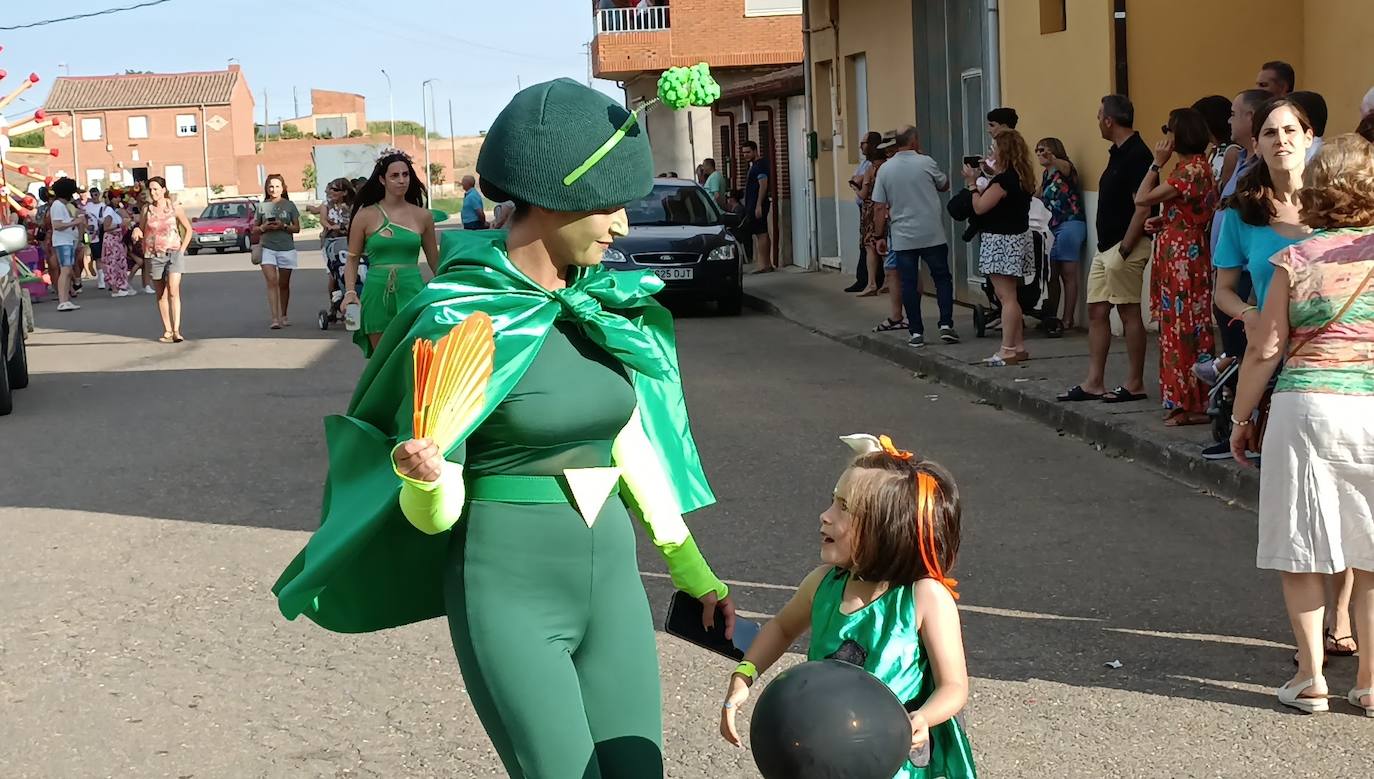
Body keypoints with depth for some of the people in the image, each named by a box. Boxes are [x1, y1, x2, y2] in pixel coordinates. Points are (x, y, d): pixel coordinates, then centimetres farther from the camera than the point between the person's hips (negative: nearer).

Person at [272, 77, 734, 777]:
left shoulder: (606, 306, 4)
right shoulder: (459, 320, -14)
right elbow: (436, 512, -11)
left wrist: (689, 567, 22)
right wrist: (423, 477, -33)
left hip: (612, 581, 6)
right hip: (511, 594, -6)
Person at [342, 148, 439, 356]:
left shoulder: (422, 216, 7)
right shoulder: (366, 216, 3)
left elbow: (435, 262, 15)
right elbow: (352, 259, 7)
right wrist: (350, 292, -7)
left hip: (411, 292, 0)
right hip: (377, 294, 0)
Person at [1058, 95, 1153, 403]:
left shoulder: (1137, 155, -16)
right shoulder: (1118, 153, 15)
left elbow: (1143, 207, -20)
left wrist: (1124, 250, -20)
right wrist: (1109, 249, 18)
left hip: (1125, 246, -10)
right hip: (1106, 246, 10)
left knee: (1129, 312, -4)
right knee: (1096, 311, 9)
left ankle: (1134, 384, 3)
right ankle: (1094, 383, 12)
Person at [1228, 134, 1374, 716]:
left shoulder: (1298, 260, 0)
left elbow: (1264, 350, 0)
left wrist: (1241, 416, 11)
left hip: (1306, 406, -1)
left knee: (1302, 551, 10)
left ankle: (1310, 679, 13)